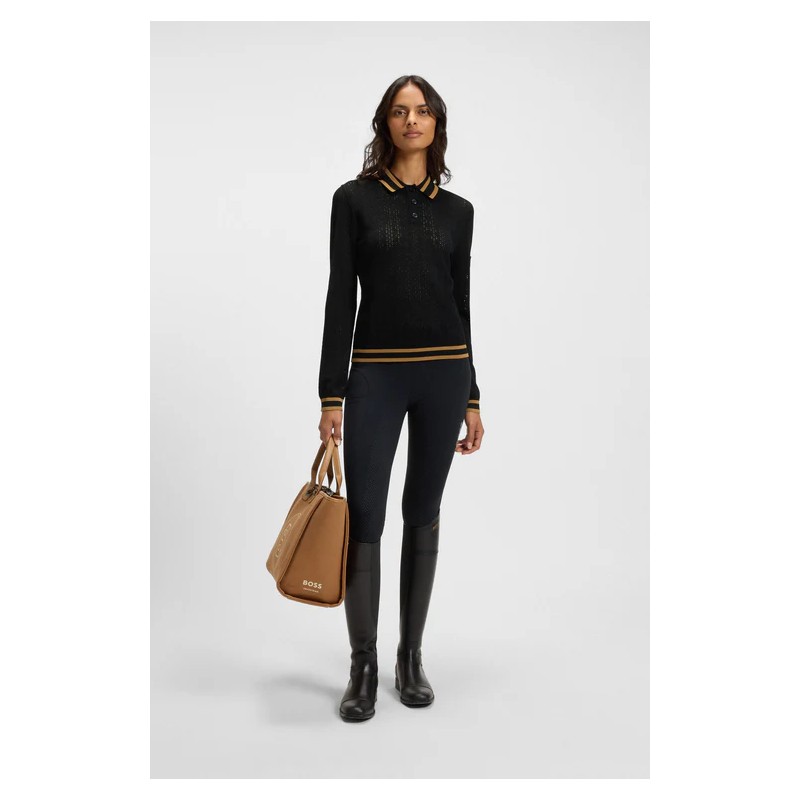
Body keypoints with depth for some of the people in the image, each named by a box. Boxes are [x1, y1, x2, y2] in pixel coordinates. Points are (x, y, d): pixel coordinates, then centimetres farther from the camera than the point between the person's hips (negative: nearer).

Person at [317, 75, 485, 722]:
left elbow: (461, 303, 11)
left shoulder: (457, 210, 10)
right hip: (375, 375, -2)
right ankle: (364, 665, 14)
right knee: (365, 517, -3)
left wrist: (472, 397, 9)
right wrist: (332, 395, -8)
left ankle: (411, 657, 24)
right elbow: (340, 297, -3)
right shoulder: (355, 198, 1)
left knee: (423, 515, 10)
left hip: (444, 374, 3)